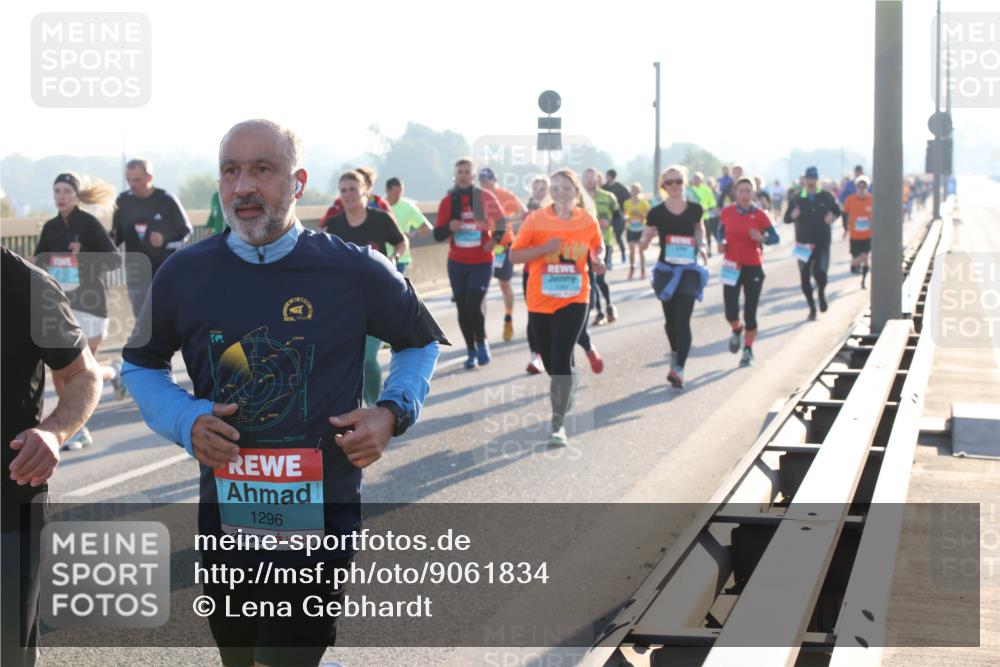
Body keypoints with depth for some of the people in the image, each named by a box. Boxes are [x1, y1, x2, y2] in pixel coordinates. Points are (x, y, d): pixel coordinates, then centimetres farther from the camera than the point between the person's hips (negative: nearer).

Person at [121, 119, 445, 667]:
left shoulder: (356, 271, -6)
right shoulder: (184, 274, -1)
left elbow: (420, 342, 11)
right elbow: (142, 363, 13)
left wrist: (393, 412, -6)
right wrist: (184, 421, -6)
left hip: (318, 525, -3)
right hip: (224, 523, 3)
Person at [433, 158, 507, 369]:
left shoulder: (485, 197, -3)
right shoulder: (448, 201, 1)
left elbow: (501, 220, 10)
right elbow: (438, 234, 3)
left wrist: (495, 239, -7)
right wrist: (449, 227, -18)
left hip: (482, 262, -3)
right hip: (457, 263, 3)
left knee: (473, 305, -14)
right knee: (463, 308, 5)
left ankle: (482, 343, 10)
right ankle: (472, 351, 18)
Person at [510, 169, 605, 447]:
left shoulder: (588, 221, -1)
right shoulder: (536, 220, -6)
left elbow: (597, 245, 18)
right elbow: (514, 255, -6)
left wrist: (598, 259, -5)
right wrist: (544, 248, -20)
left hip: (574, 301, -1)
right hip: (540, 301, 1)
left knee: (561, 359, -15)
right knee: (550, 361, 13)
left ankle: (558, 423, -10)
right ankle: (567, 389, 47)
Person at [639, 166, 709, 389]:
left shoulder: (695, 209, -1)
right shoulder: (657, 212, -5)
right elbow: (643, 244, -3)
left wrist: (702, 245, 8)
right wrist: (648, 237, -24)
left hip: (689, 270, -1)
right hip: (666, 270, 1)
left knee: (683, 321, -12)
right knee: (671, 319, 14)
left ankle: (679, 370, -15)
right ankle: (675, 355, 40)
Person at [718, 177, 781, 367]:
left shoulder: (760, 215, -5)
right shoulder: (727, 212, 0)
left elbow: (775, 237, -5)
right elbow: (721, 231, 16)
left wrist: (762, 238, -25)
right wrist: (721, 243, -5)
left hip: (754, 268, -1)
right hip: (732, 267, 1)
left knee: (750, 313, 1)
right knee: (730, 312, -8)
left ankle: (748, 350, 20)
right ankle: (736, 330, 29)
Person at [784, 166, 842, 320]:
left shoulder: (826, 196, 4)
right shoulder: (797, 198, 4)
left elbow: (837, 210, 16)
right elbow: (786, 218, 3)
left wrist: (832, 215, -6)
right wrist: (792, 215, -21)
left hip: (822, 243, -1)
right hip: (803, 244, 1)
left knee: (820, 271, -17)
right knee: (805, 278, 3)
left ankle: (821, 293, 17)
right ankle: (812, 307, 20)